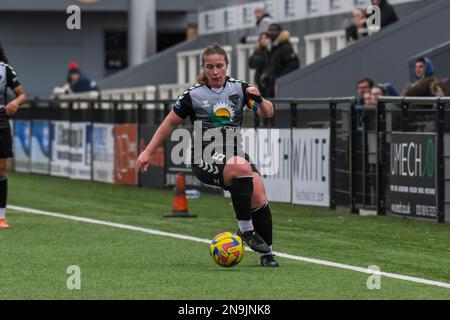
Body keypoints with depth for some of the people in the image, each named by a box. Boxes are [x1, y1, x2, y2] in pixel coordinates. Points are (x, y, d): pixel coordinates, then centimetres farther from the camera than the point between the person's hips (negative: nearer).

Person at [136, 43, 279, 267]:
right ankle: (245, 230, -25)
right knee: (242, 167, -36)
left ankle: (266, 254, 2)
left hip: (234, 154, 4)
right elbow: (170, 123, 8)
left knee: (259, 199, -17)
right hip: (206, 161, -4)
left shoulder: (238, 88, 5)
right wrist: (148, 152, 7)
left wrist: (259, 101, -20)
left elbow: (267, 113, 2)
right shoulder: (193, 95, -2)